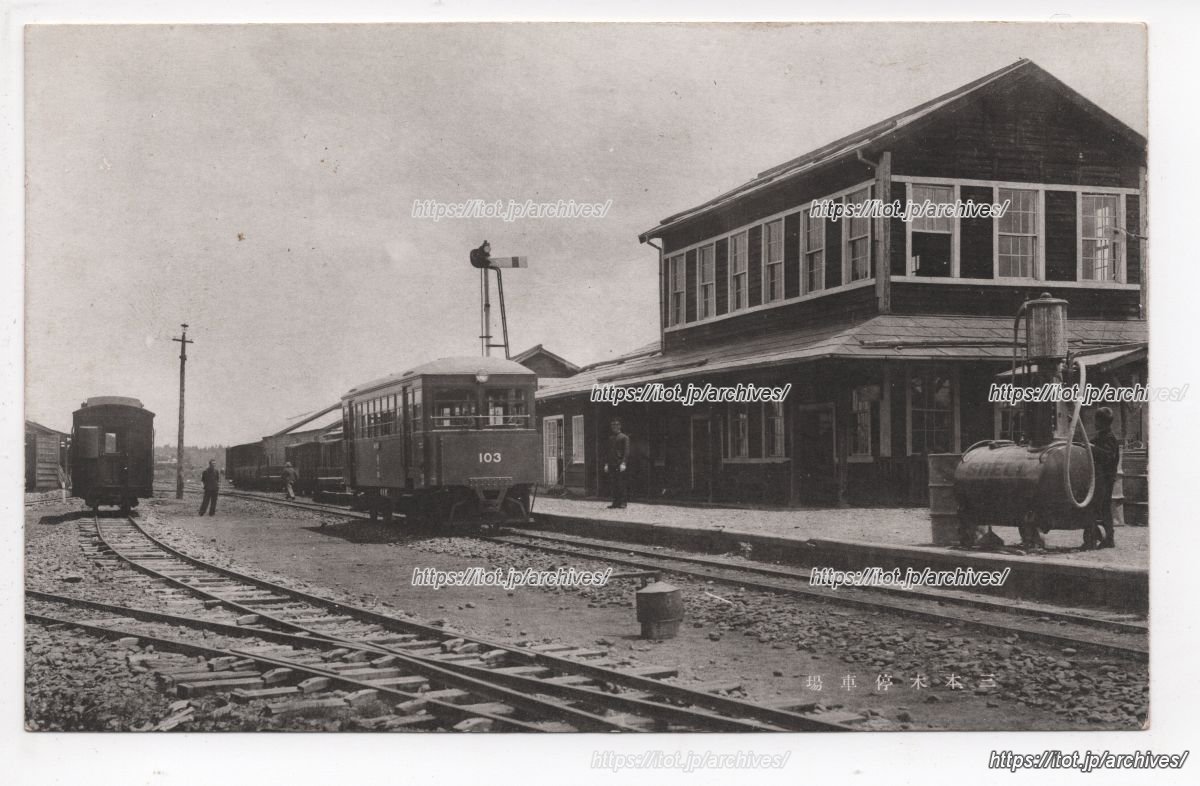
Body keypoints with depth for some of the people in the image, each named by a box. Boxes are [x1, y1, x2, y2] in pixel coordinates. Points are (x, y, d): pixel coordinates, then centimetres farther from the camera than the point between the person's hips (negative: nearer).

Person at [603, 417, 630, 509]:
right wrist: (607, 464, 13)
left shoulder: (624, 437, -1)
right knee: (612, 484, 3)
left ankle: (622, 502, -2)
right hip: (611, 464, 6)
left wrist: (623, 463, -17)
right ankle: (615, 502, 7)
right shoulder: (610, 438, 18)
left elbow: (626, 451, -8)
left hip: (620, 463, -6)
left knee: (620, 484, -6)